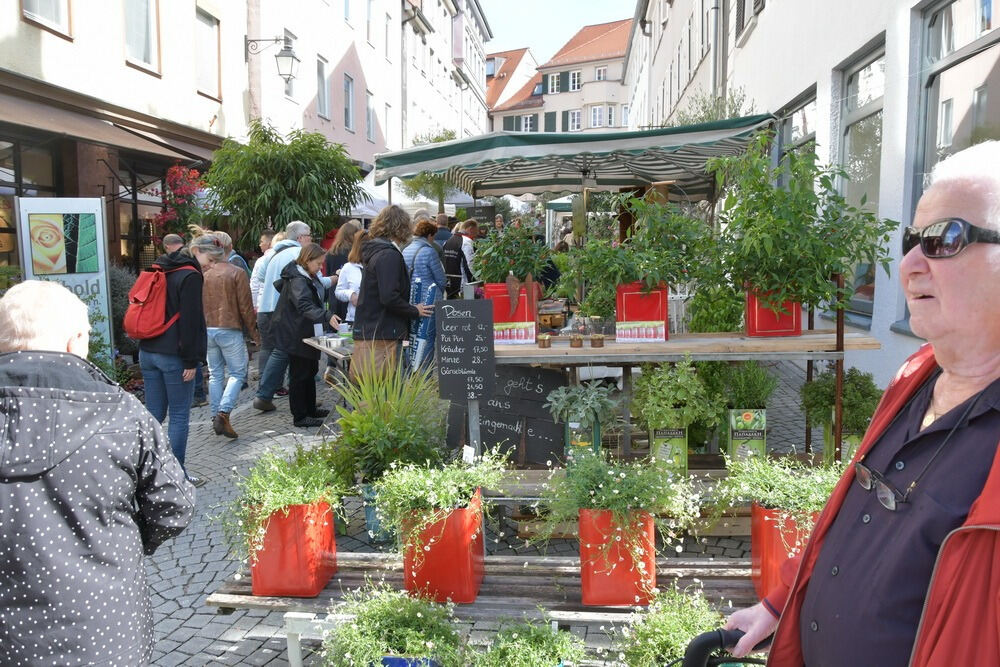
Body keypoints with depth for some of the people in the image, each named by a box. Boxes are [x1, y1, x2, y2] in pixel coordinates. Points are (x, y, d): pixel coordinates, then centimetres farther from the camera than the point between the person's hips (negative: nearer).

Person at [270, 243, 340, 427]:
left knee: (310, 370, 18)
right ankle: (299, 417, 4)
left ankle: (310, 409, 30)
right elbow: (305, 306, -37)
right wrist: (327, 316, -50)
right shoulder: (297, 280, -23)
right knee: (299, 374, -4)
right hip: (295, 334, -11)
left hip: (305, 332, 11)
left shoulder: (308, 277, 10)